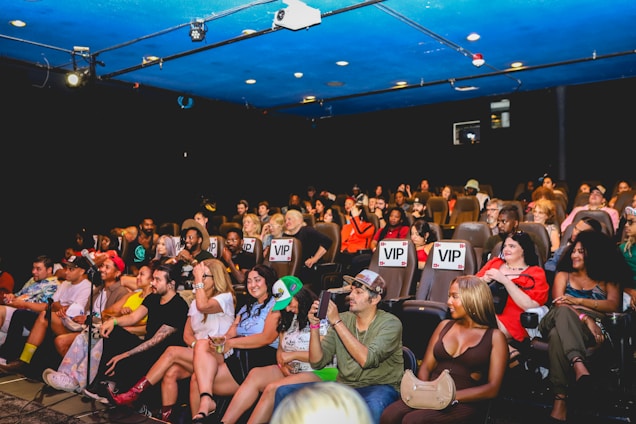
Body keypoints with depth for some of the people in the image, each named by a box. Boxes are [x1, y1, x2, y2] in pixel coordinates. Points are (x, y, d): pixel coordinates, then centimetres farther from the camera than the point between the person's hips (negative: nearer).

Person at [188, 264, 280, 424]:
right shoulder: (246, 308, 26)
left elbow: (267, 337, -14)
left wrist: (231, 343, -14)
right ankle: (206, 401, -25)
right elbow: (230, 334, 13)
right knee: (202, 346, -19)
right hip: (237, 357, 8)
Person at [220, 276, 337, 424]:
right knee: (255, 374, -17)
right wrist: (282, 364, -3)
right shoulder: (289, 318, 15)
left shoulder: (321, 318, -9)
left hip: (320, 373, -7)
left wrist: (293, 355, -13)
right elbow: (281, 349, 18)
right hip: (291, 371, 8)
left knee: (272, 389, -28)